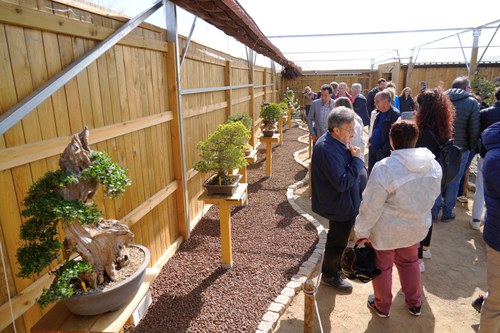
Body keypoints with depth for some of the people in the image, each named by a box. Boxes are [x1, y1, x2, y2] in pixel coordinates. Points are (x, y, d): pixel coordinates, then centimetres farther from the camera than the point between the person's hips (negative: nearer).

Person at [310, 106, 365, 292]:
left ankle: (334, 267, 52)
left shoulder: (337, 143, 1)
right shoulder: (327, 149, -31)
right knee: (337, 242, 11)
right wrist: (357, 160, -25)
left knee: (338, 240, 28)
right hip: (339, 206, -10)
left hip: (343, 203, 10)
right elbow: (342, 183, -32)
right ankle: (330, 276, 35)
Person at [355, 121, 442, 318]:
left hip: (387, 230, -5)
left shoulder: (384, 168, -29)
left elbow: (371, 206, -22)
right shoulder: (433, 164, -9)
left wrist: (362, 231, -9)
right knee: (410, 262, 28)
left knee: (382, 266, 17)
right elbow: (434, 194, 7)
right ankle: (414, 303, 45)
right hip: (417, 227, 5)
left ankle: (382, 306, 38)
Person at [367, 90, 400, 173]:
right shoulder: (377, 113, 9)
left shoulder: (395, 114, -15)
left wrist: (383, 150, -18)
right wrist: (370, 141, 9)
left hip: (384, 153, -7)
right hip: (372, 150, 7)